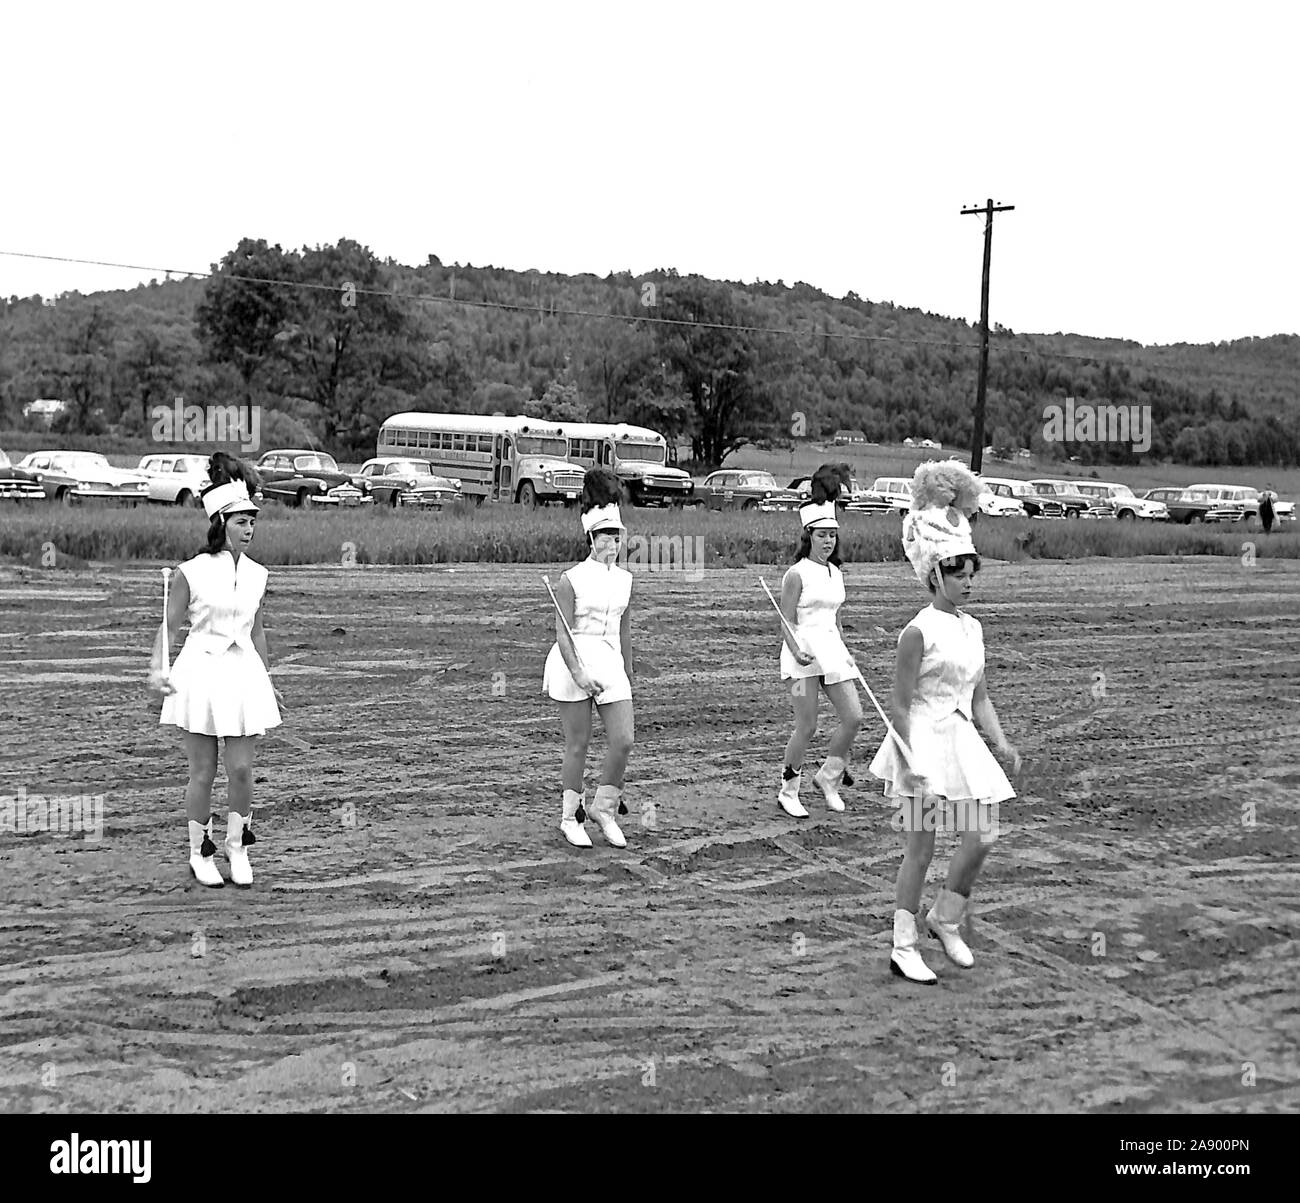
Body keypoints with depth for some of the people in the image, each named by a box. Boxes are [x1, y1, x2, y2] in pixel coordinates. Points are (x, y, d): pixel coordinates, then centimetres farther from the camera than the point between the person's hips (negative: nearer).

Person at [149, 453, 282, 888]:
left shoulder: (256, 574, 5)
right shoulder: (191, 573, -7)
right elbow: (170, 626, -1)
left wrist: (267, 678, 20)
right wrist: (158, 668, -15)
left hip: (243, 674, 3)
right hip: (201, 672, -3)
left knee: (241, 770, 1)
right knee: (203, 772, 4)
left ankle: (237, 846, 21)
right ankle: (199, 854, 21)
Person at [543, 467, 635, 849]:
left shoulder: (624, 579, 10)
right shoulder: (572, 579, -7)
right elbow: (562, 633, -11)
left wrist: (628, 674, 21)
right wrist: (578, 673, -23)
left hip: (611, 663, 5)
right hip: (573, 663, -5)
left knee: (624, 740, -4)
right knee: (577, 745, 3)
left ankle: (605, 808, 17)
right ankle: (570, 817, 20)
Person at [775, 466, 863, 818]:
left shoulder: (836, 574, 13)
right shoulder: (797, 573, -8)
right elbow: (786, 622, -9)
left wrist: (846, 655, 19)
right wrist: (797, 652, -23)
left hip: (832, 646, 7)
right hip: (804, 649, -7)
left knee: (853, 717, -1)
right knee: (807, 726, -4)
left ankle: (829, 775, 20)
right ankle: (788, 791, 12)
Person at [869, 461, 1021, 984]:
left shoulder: (972, 628, 10)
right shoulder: (918, 632, -13)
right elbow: (900, 704, -14)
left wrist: (1001, 742, 8)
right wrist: (910, 761, -20)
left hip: (962, 739, 7)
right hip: (922, 740, -7)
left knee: (983, 836, 3)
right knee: (919, 848, 0)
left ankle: (946, 919, 24)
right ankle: (903, 947, 12)